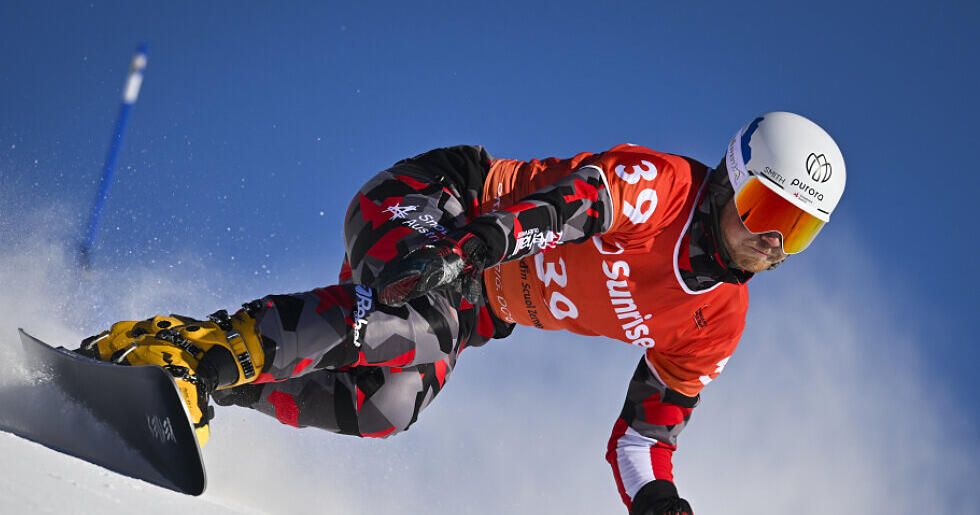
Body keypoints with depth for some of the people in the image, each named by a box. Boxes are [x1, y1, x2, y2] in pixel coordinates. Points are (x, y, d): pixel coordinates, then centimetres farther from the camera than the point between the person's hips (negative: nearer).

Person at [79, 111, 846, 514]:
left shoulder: (717, 323, 1)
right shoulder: (655, 185, -20)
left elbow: (649, 425, 8)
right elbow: (567, 198, -37)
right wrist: (490, 238, -58)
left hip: (473, 313, 7)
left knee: (389, 406, -21)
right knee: (381, 321, -39)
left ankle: (213, 384, -11)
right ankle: (190, 348, -33)